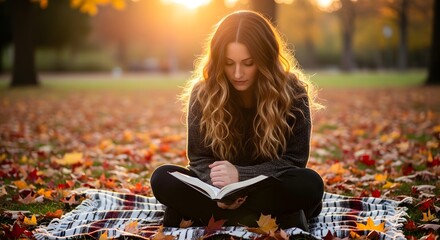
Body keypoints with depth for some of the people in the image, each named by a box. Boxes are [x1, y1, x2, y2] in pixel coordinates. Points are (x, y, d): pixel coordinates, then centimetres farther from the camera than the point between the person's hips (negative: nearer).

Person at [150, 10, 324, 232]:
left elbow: (294, 161, -13)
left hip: (273, 190, -1)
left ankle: (199, 214, -22)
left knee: (310, 184, -33)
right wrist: (218, 187, -28)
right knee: (162, 179, -23)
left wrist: (240, 175, -28)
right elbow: (199, 158, -5)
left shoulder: (292, 92, -13)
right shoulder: (203, 93, -8)